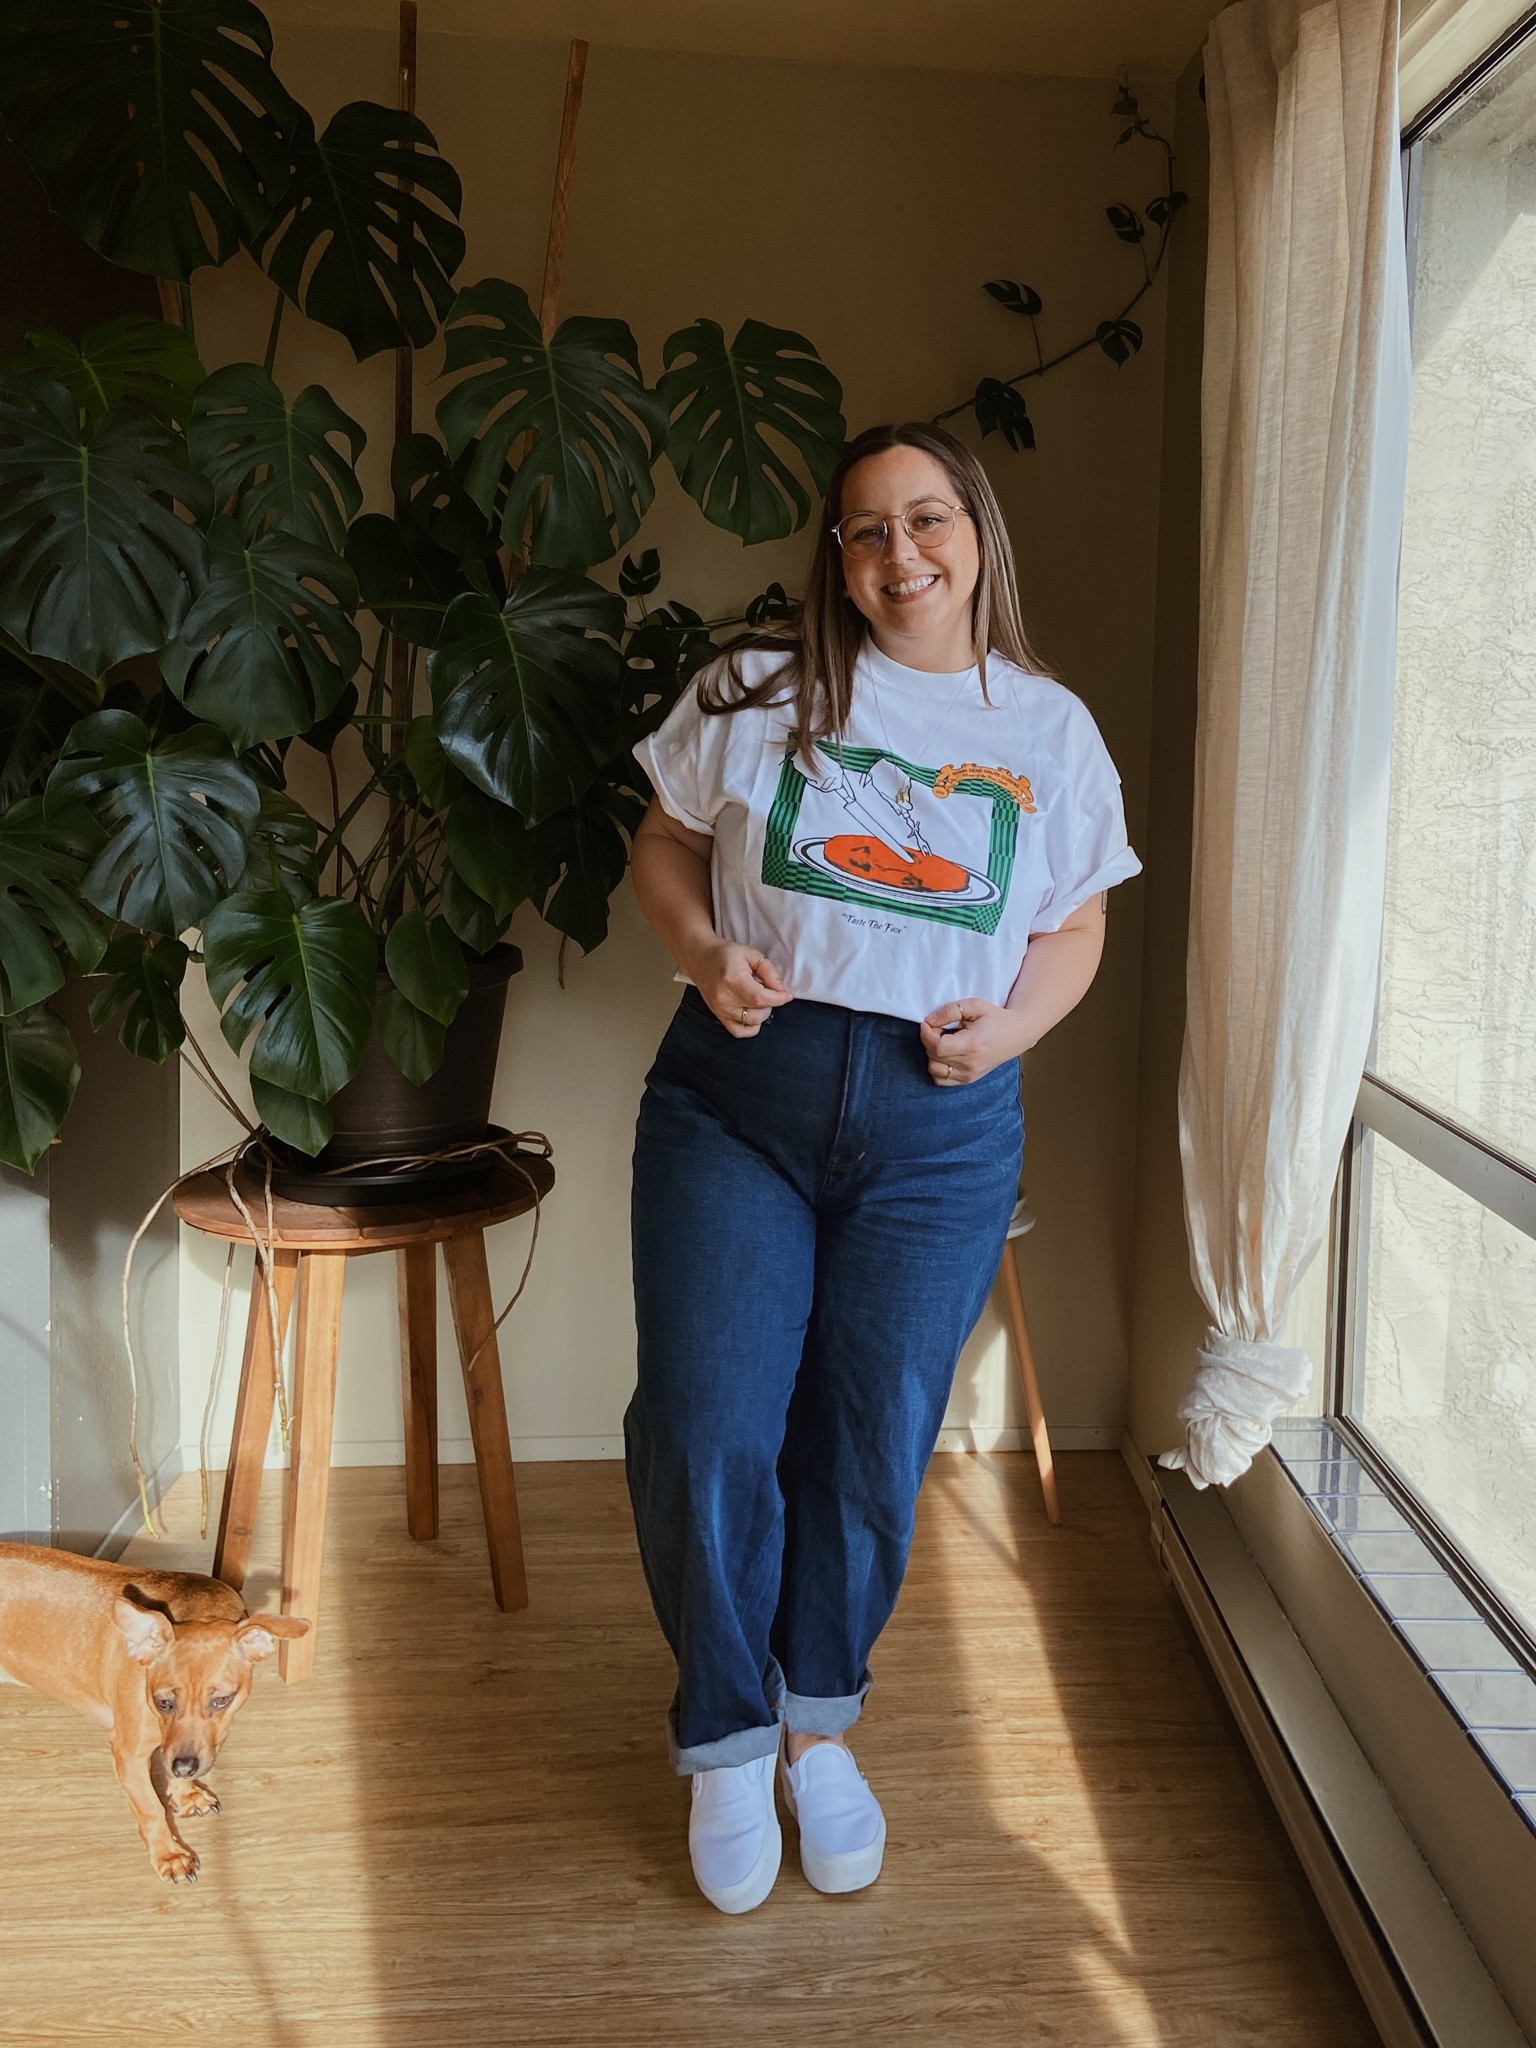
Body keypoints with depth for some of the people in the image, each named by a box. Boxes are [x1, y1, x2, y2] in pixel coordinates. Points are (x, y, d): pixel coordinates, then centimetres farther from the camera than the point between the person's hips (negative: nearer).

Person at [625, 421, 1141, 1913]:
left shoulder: (1052, 730, 7)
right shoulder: (754, 690, 3)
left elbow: (1075, 929, 12)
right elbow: (665, 846, 10)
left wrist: (1013, 1023, -7)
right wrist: (705, 952, -10)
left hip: (942, 1128, 1)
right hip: (737, 1095, 0)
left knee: (873, 1452, 9)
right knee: (704, 1437, -2)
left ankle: (819, 1726, 34)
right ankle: (726, 1745, 23)